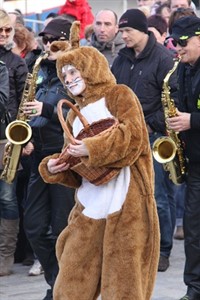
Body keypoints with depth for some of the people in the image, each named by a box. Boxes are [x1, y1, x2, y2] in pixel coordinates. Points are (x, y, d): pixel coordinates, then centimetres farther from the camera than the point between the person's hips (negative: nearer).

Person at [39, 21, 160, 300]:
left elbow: (132, 134, -15)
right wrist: (54, 168, -1)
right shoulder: (74, 115, 20)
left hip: (126, 201, -6)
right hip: (90, 206, 7)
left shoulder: (118, 94, 1)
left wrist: (92, 148, -22)